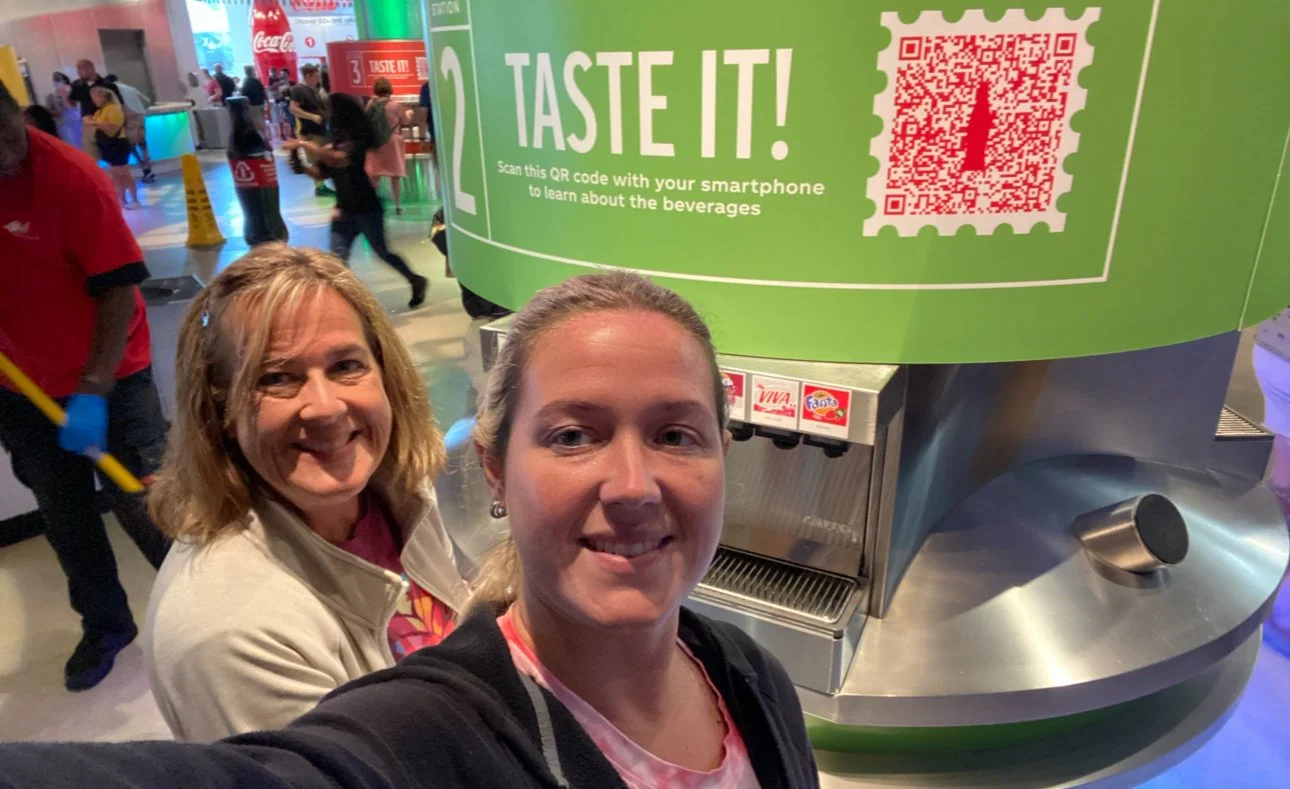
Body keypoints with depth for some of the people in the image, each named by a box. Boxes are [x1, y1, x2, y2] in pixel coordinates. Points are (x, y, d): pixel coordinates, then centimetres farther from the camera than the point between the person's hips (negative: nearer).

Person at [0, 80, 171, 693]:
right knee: (64, 517, 16)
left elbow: (118, 290, -21)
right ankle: (105, 625, 36)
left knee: (142, 506, 3)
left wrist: (93, 390, -24)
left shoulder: (71, 176, -21)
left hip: (107, 380, -5)